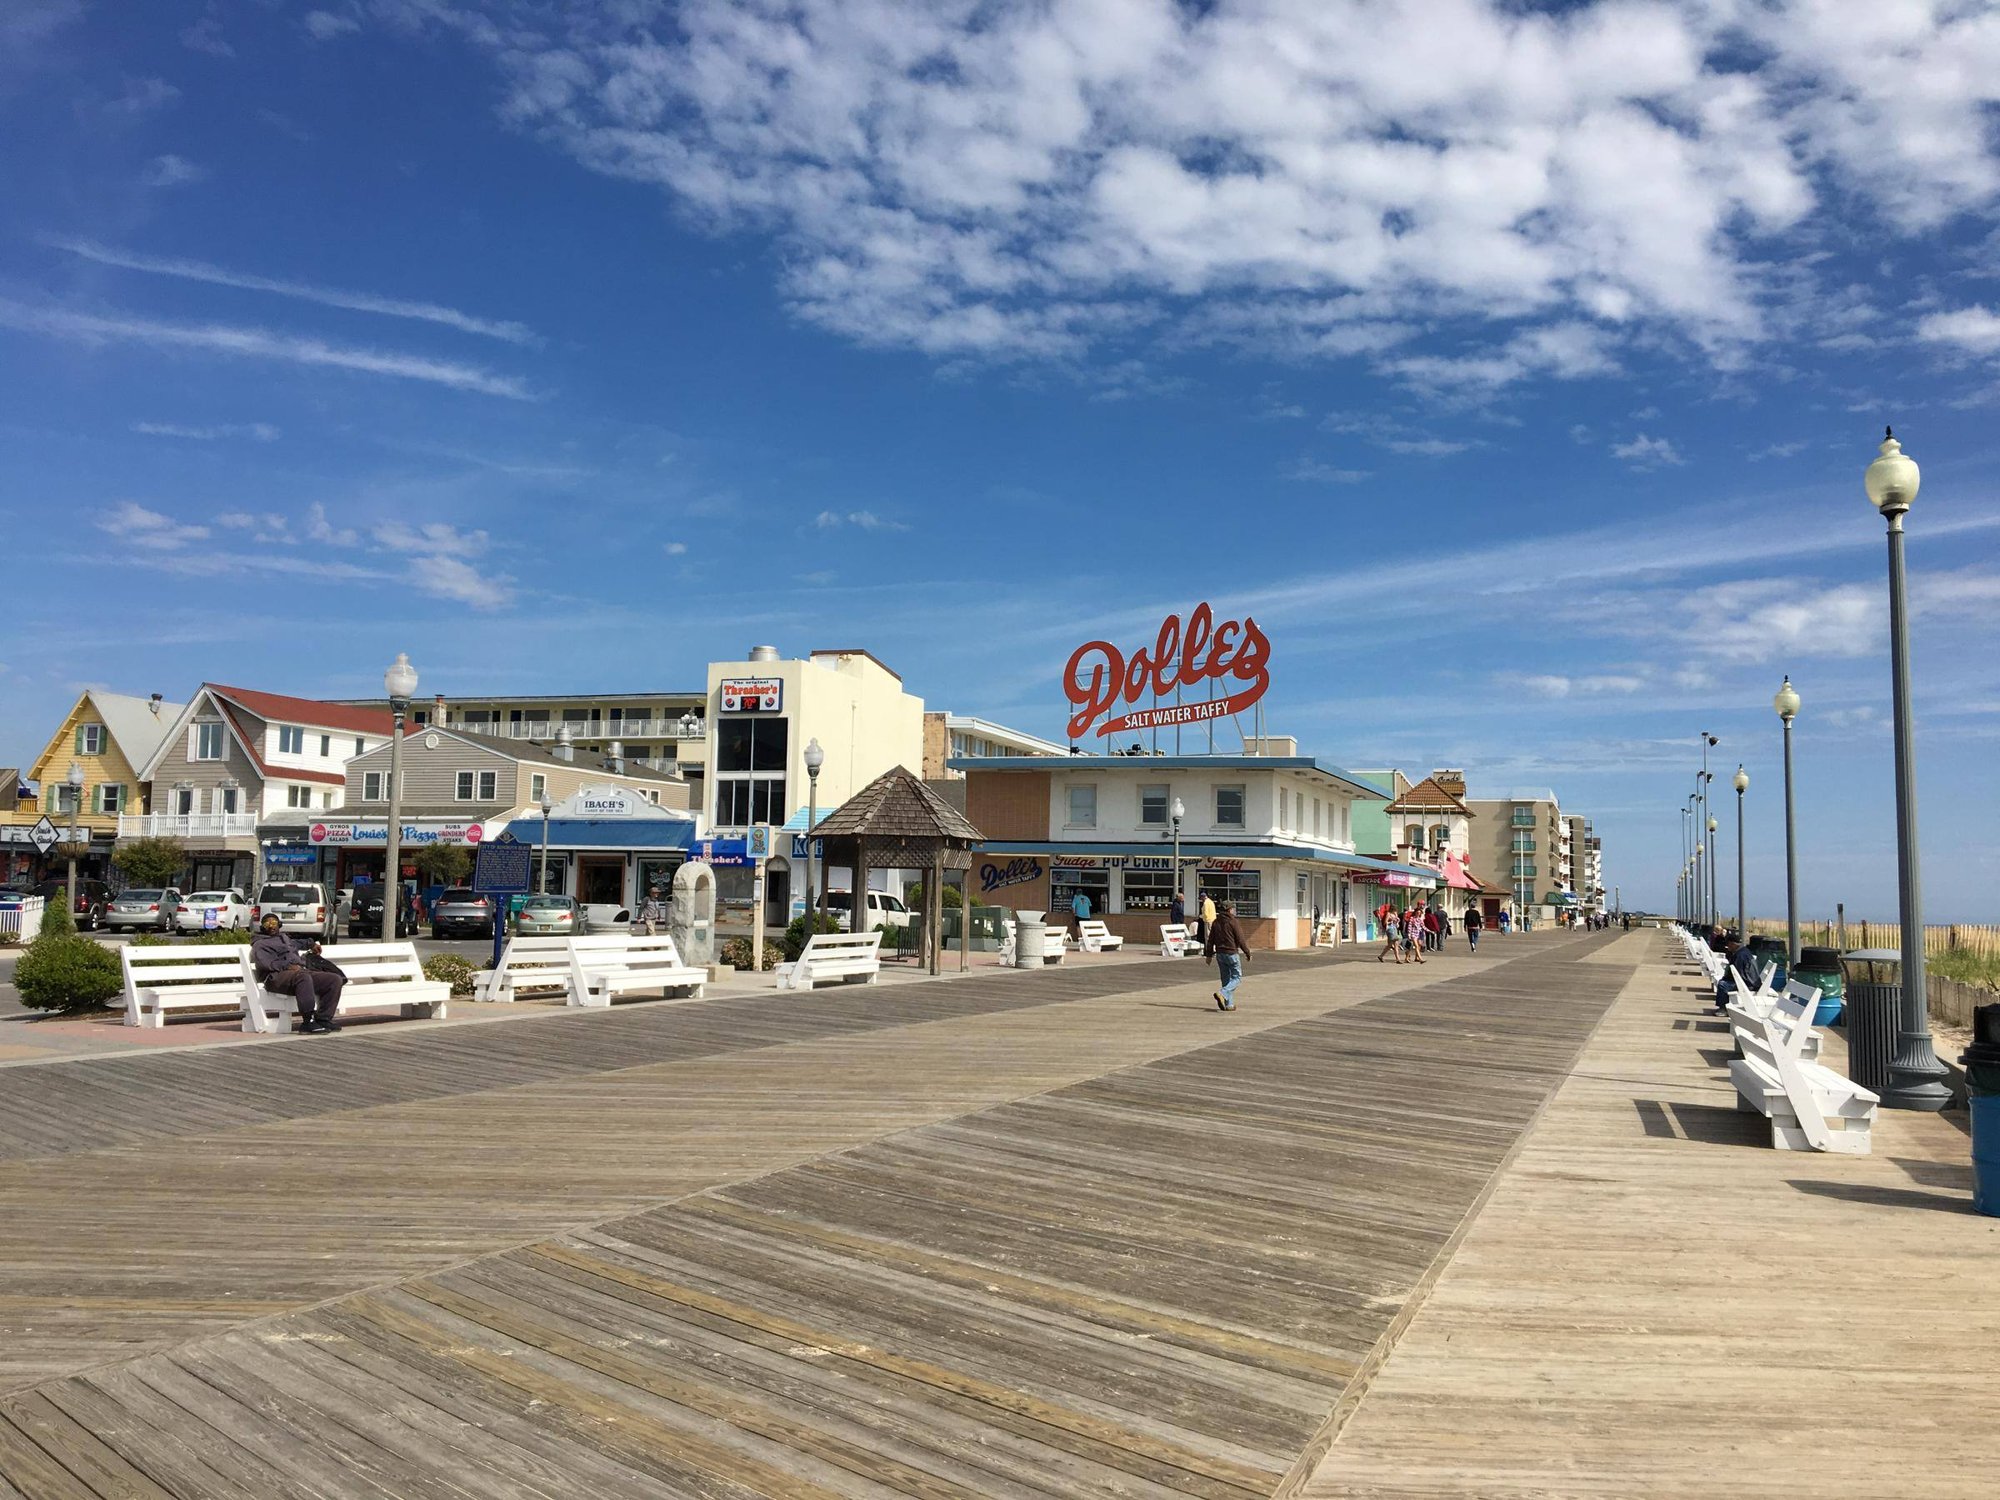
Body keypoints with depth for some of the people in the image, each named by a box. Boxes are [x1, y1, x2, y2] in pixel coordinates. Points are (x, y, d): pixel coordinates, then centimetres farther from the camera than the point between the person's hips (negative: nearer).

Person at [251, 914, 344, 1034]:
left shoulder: (285, 937, 37)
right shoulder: (260, 944, 14)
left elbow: (297, 943, 61)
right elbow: (266, 963, -6)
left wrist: (311, 945, 45)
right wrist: (287, 966, -17)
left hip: (303, 971, 7)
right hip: (278, 975, -7)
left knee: (335, 979, -14)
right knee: (303, 977, -42)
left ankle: (322, 1019, -20)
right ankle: (308, 1021, -44)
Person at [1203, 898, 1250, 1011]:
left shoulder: (1215, 922, 7)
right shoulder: (1232, 922, -11)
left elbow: (1210, 940, 10)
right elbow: (1240, 940, -11)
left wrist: (1209, 954, 16)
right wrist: (1247, 953, -1)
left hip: (1220, 954, 6)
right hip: (1232, 954, -6)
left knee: (1226, 979, 12)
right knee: (1236, 977, 2)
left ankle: (1229, 1004, 12)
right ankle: (1222, 994, -19)